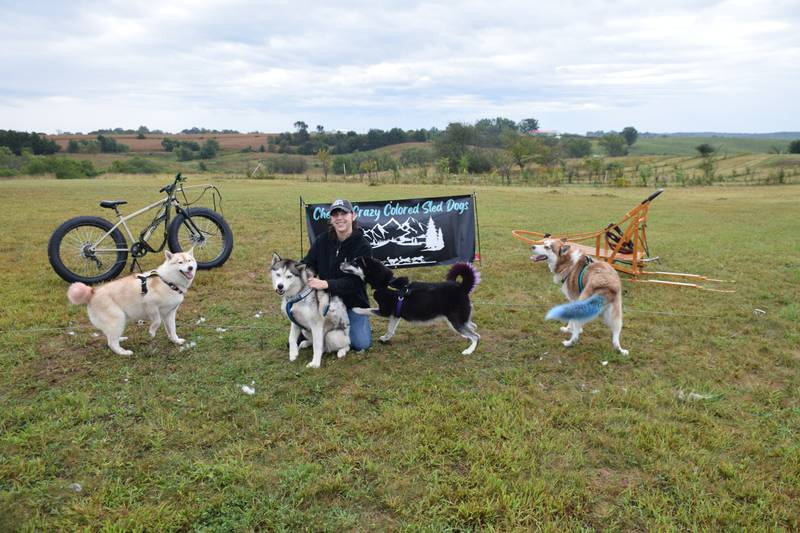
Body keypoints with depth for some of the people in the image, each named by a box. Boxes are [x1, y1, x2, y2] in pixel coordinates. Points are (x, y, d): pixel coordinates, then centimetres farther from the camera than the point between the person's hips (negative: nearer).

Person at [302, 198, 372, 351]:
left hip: (353, 302, -2)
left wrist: (327, 284, -36)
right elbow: (307, 264, -4)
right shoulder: (323, 241, -2)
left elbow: (355, 281, -21)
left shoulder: (363, 246, -14)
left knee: (361, 344, -15)